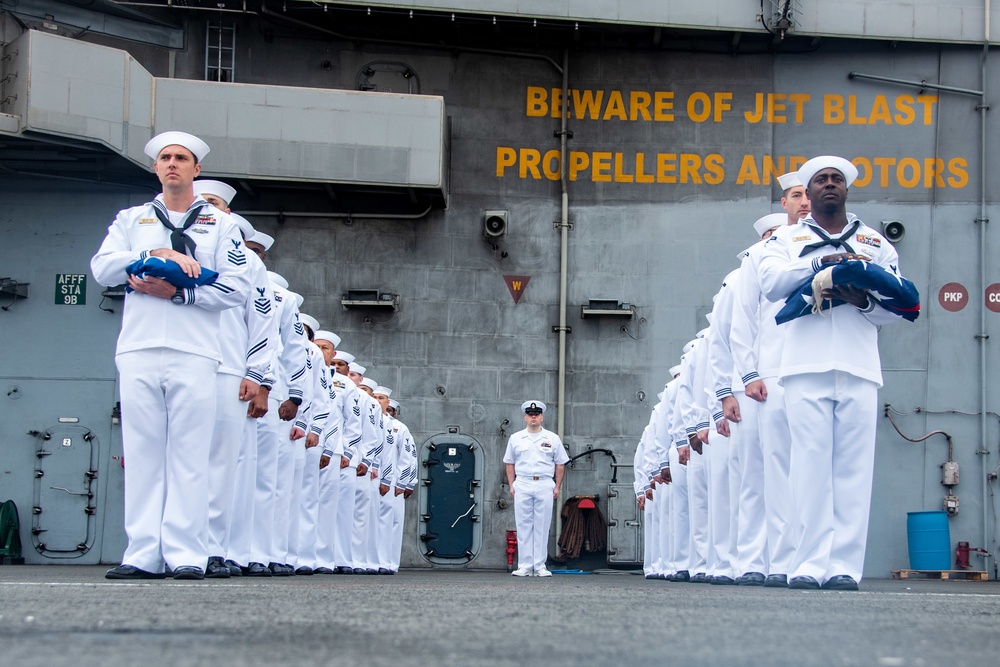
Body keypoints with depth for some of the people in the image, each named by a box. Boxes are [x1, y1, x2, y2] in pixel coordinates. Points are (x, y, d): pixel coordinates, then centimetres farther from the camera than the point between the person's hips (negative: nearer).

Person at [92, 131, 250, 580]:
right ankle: (143, 555, -1)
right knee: (142, 454, -2)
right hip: (139, 352, 2)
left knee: (189, 456, -6)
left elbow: (236, 289, 2)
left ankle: (186, 555, -7)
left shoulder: (220, 224, 15)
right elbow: (102, 268, 3)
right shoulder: (131, 220, 20)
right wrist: (157, 254, -9)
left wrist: (178, 292, -9)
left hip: (194, 353, -2)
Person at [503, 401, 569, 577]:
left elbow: (560, 464, 10)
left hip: (545, 485, 0)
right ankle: (525, 566, 2)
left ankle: (540, 566, 3)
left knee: (542, 527, 0)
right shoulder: (516, 438, 10)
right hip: (522, 485, 1)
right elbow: (509, 463, 13)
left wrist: (557, 487, 3)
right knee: (523, 526, 0)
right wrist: (511, 485, 5)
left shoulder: (552, 439, 8)